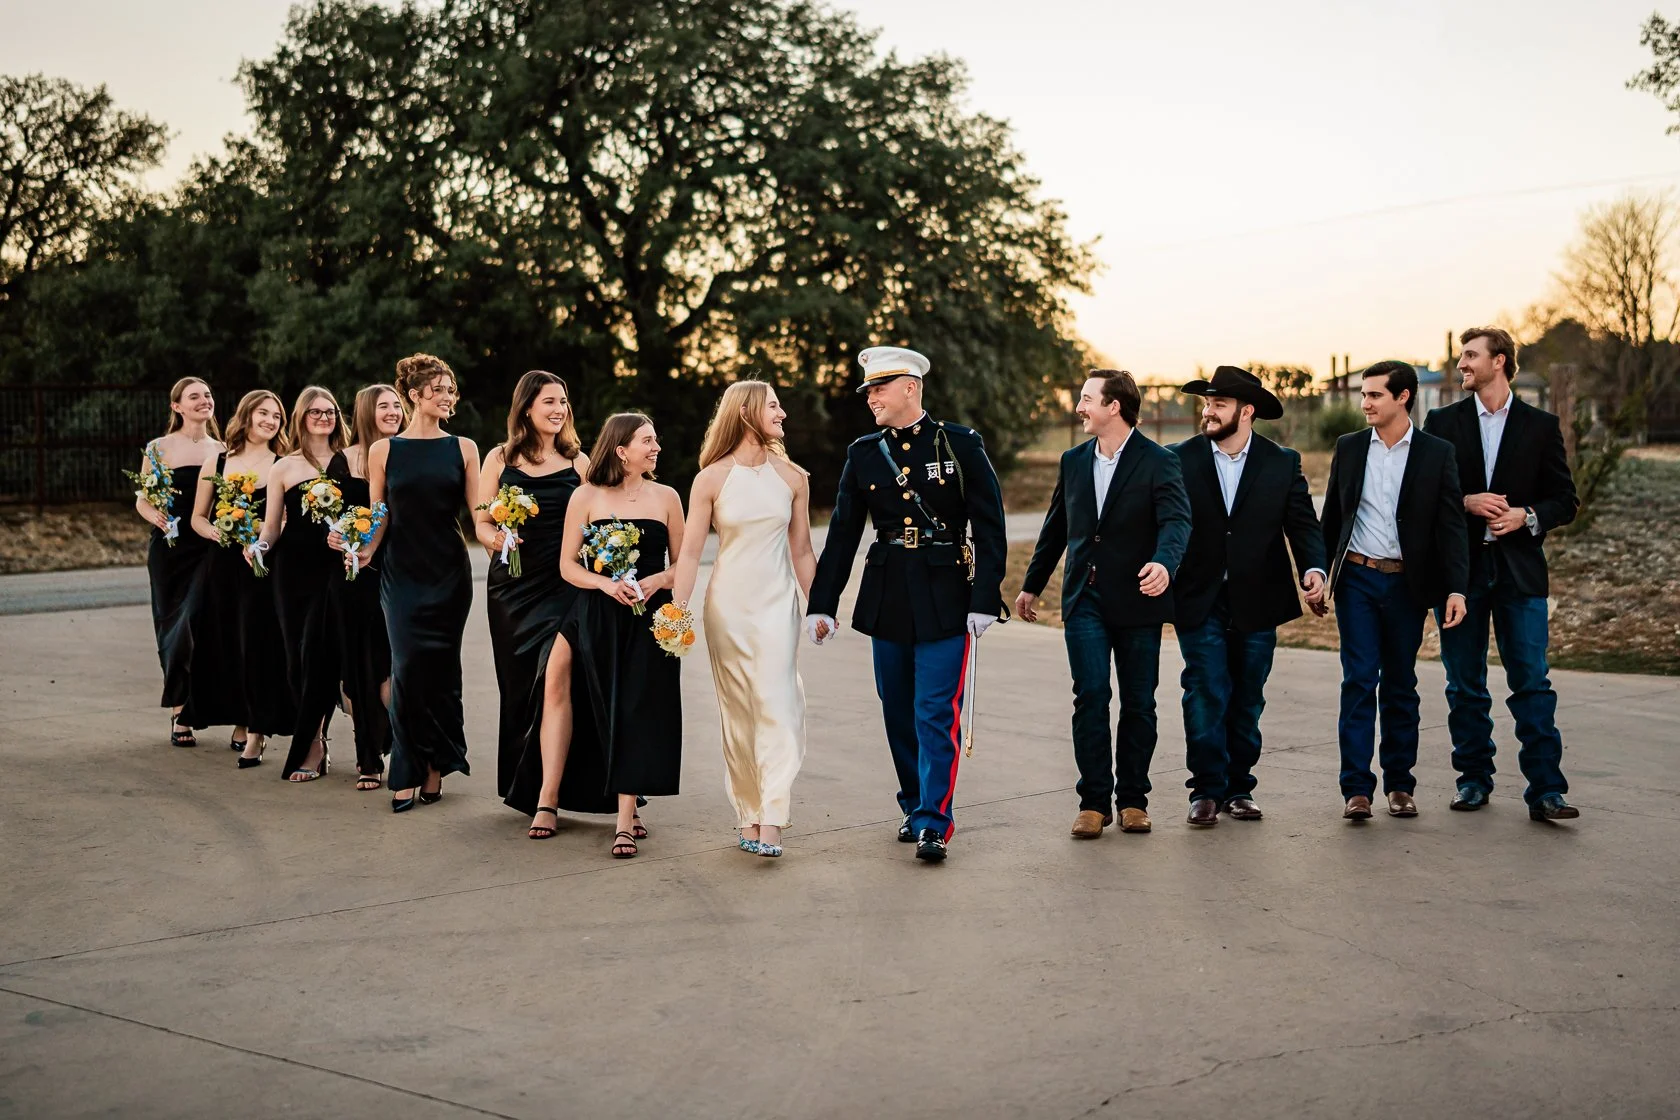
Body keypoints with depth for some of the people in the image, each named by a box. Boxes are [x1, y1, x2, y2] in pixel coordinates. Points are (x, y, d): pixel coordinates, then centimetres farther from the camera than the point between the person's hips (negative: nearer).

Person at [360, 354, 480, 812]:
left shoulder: (463, 448, 6)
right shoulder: (384, 451, 5)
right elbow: (378, 518, 5)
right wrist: (361, 553, -11)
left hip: (449, 573, 1)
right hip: (401, 573, 0)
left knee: (440, 668, 2)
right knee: (408, 665, -9)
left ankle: (435, 769, 13)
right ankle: (407, 773, 1)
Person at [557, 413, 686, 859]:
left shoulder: (665, 497, 7)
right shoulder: (586, 497, 2)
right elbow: (568, 565, 1)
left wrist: (658, 580, -11)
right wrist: (606, 584, -15)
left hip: (650, 619, 0)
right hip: (599, 621, 0)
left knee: (639, 713, -7)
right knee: (606, 713, 2)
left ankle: (624, 822, -7)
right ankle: (627, 808, 20)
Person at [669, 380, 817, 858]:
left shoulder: (791, 477, 4)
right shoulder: (712, 478, -2)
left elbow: (801, 551, 11)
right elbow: (690, 551, -2)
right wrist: (678, 609, -11)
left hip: (777, 602, 1)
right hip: (728, 602, 0)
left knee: (775, 703, -10)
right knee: (737, 710, 5)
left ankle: (771, 820, -13)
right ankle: (748, 813, 14)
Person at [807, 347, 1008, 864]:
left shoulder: (961, 444, -3)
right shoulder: (863, 453, 7)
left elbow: (990, 526, -5)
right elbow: (842, 533, 7)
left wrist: (984, 598, -11)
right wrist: (821, 604, 3)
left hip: (945, 599, -4)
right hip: (887, 599, 4)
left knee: (936, 713, -7)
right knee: (899, 713, 12)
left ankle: (932, 823, -2)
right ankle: (915, 805, 28)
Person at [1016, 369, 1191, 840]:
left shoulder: (1158, 462, -6)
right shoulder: (1074, 461, 10)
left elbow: (1176, 520, -21)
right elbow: (1055, 528, 19)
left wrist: (1164, 563, -41)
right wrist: (1032, 585, 23)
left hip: (1136, 599, -3)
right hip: (1084, 598, 3)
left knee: (1138, 703, 6)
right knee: (1090, 695, -6)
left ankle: (1132, 799, 18)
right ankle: (1094, 801, 0)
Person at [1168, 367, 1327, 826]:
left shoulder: (1283, 462, 3)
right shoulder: (1180, 459, 0)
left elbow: (1302, 523, 0)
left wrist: (1314, 568, -18)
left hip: (1256, 602, 2)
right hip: (1199, 602, -1)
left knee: (1247, 700, 9)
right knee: (1206, 697, -5)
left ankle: (1239, 788, 20)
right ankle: (1207, 791, 5)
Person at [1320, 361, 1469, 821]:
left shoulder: (1436, 453, 0)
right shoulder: (1349, 448, 6)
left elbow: (1451, 525, -2)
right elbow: (1332, 517, 11)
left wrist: (1456, 589, -11)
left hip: (1406, 583, -1)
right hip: (1357, 578, 1)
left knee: (1400, 686, 8)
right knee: (1359, 681, -5)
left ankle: (1399, 784, 18)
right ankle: (1357, 789, -3)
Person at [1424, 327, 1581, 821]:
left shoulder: (1541, 426, 5)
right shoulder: (1442, 422, 7)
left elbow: (1565, 500, 6)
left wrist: (1527, 516, -13)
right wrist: (1465, 502, -12)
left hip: (1519, 570, -1)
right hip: (1460, 568, 1)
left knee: (1532, 683, -5)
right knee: (1465, 684, 8)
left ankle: (1545, 790, -2)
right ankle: (1474, 778, 19)